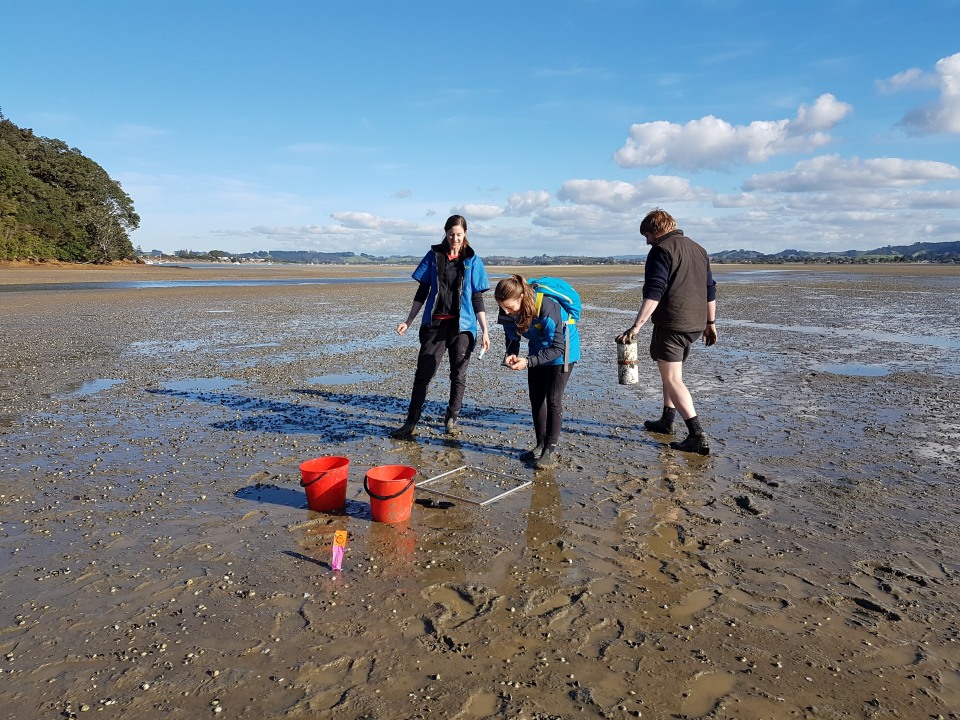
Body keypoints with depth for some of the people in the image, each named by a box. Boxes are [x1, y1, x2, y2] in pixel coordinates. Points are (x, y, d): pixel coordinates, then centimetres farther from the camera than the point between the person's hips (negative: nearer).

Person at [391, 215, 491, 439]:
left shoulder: (473, 261, 3)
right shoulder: (434, 256, 5)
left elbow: (477, 299, 4)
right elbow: (422, 292, 8)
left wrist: (484, 331, -1)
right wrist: (408, 321, 4)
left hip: (462, 326, 0)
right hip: (434, 323, 0)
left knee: (458, 375, 7)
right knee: (423, 373, -1)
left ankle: (451, 420, 23)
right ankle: (411, 423, 6)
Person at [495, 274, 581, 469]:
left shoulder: (547, 307, -38)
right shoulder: (509, 310, -18)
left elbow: (557, 347, -31)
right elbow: (512, 337, -1)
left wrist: (528, 362, -38)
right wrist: (511, 354, -22)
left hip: (561, 348, -6)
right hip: (538, 349, 7)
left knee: (553, 400, -7)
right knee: (536, 398, 8)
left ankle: (550, 451, 2)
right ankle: (540, 445, 19)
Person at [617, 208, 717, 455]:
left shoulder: (661, 251, -9)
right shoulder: (698, 249, 18)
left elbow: (653, 293, -21)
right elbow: (710, 289, 21)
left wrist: (636, 327, -25)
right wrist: (710, 323, 27)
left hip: (671, 324, -9)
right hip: (695, 325, 9)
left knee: (672, 379, -6)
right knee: (671, 373, 23)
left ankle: (697, 435, -13)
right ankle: (666, 421, 33)